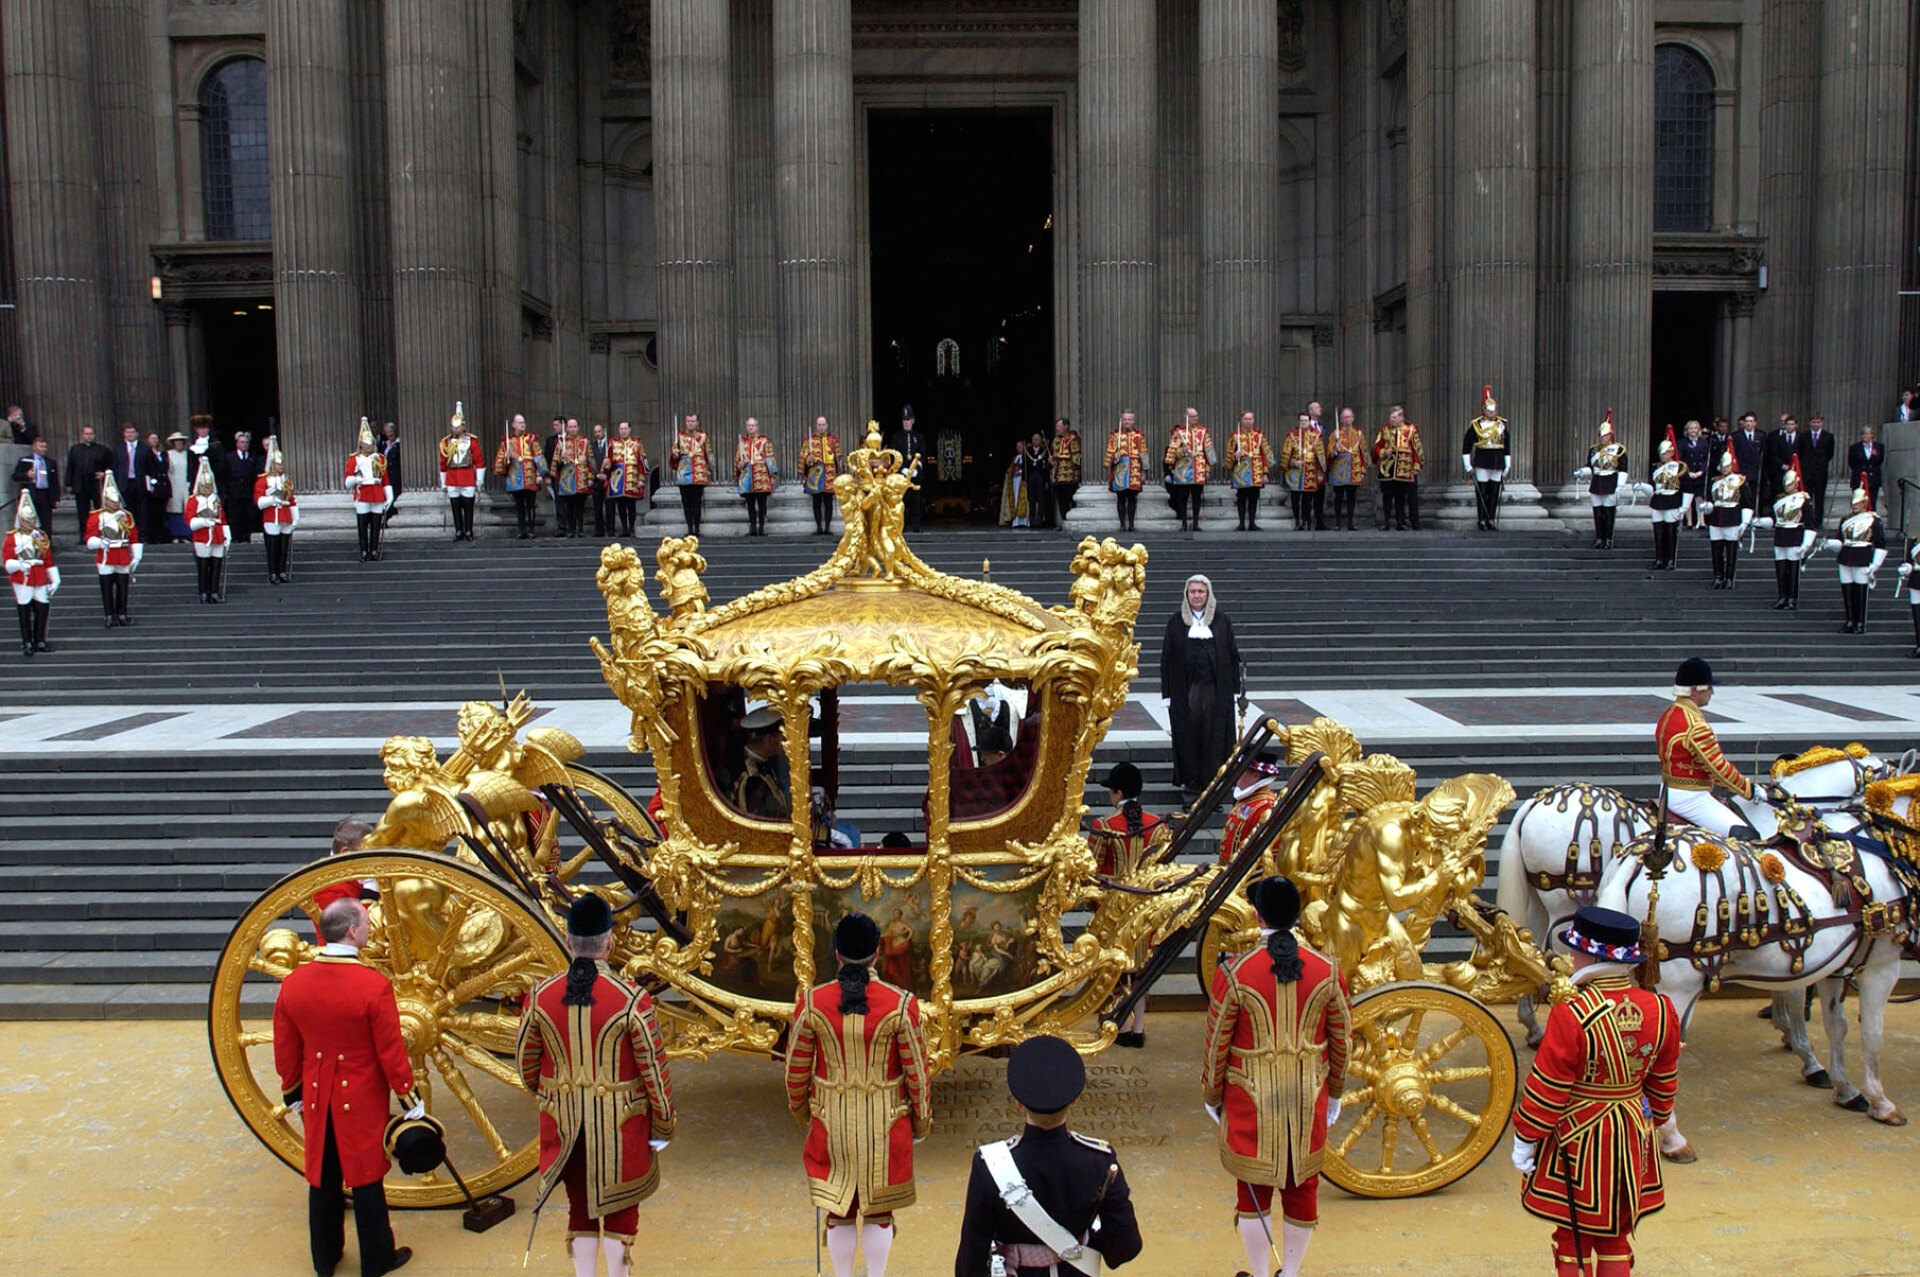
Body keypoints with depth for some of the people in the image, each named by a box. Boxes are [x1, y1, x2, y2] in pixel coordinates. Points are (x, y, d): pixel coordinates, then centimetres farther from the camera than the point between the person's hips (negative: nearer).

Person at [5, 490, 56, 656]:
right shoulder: (12, 538, 1)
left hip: (40, 581, 3)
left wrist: (55, 580, 10)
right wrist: (19, 565, -25)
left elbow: (49, 560, 13)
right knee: (25, 613, -1)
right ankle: (27, 644, 5)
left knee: (42, 611, 3)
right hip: (22, 582, -3)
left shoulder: (42, 536, 11)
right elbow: (7, 562, -4)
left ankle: (39, 641, 15)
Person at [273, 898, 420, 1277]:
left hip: (318, 1102, 4)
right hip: (363, 1102, -4)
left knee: (323, 1179, 18)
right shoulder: (374, 985, -22)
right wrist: (411, 1101, -3)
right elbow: (391, 1053, -16)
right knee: (366, 1180, 9)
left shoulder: (293, 983, -7)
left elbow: (286, 1053, 3)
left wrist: (293, 1097, 18)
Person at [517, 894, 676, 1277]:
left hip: (565, 1121, 3)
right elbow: (654, 1070, -12)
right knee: (620, 1203, 14)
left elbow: (526, 1062, 4)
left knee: (579, 1202, 18)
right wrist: (664, 1125, 2)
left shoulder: (541, 995, -8)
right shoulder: (631, 1000, -18)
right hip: (620, 1124, -3)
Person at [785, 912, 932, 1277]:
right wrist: (921, 1123, 8)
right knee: (879, 1209, 16)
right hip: (885, 1125, -1)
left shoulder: (811, 1003, -13)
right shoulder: (901, 1004, -17)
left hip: (832, 1122, 1)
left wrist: (801, 1110, 17)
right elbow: (916, 1072, -9)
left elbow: (796, 1069, -3)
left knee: (838, 1209, 17)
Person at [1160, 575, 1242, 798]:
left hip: (1215, 688, 0)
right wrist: (1167, 693, 0)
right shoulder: (1176, 622, 6)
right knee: (1188, 733, 2)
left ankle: (1212, 779, 7)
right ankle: (1190, 780, 10)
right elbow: (1167, 658, 5)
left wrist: (1235, 689, 2)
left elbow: (1232, 655, 8)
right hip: (1185, 689, 0)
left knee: (1214, 732, 0)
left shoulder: (1222, 621, 7)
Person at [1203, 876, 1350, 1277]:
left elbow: (1215, 1044, -7)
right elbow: (1342, 1040, 2)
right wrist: (1334, 1092, 17)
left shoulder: (1234, 973, -15)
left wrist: (1212, 1096, 8)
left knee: (1253, 1189, 13)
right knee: (1303, 1185, 17)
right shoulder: (1326, 971, -8)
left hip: (1252, 1100, -2)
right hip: (1308, 1098, 2)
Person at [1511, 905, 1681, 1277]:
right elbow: (1664, 1085, 7)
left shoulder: (1570, 1015, -24)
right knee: (1617, 1239, 19)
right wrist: (1654, 1121, 24)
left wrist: (1524, 1139, -5)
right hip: (1632, 1136, 5)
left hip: (1578, 1140, -5)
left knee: (1574, 1237, 11)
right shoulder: (1660, 1010, -6)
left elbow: (1546, 1090, -18)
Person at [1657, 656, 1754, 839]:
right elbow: (1719, 767, -18)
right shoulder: (1695, 725, -22)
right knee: (1744, 834, -11)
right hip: (1688, 798, -10)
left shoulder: (1668, 714, 9)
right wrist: (1750, 790, -5)